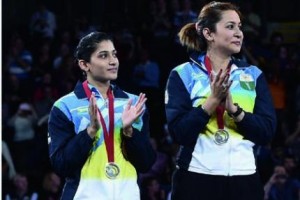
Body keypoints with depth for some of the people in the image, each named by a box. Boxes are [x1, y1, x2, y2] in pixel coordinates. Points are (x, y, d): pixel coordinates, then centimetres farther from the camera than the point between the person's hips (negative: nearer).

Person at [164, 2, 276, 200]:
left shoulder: (253, 74, 10)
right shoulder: (184, 74, 2)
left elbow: (267, 132, 1)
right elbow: (179, 133, -8)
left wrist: (233, 108, -12)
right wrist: (212, 101, -16)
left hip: (244, 179, 3)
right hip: (196, 178, -3)